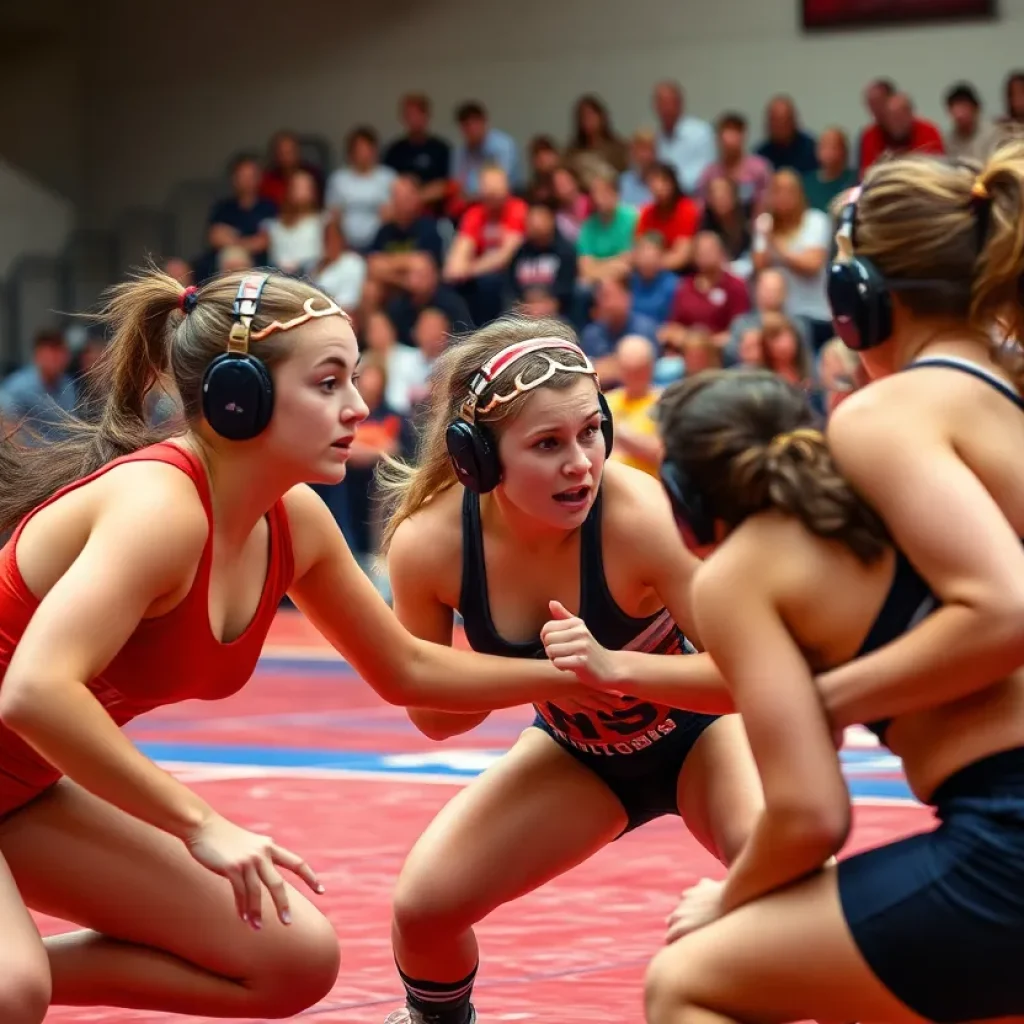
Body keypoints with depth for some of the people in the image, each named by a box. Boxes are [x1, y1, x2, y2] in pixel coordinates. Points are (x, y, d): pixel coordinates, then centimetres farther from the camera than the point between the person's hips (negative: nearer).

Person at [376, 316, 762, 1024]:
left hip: (699, 726, -3)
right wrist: (516, 671, -31)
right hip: (577, 749, 3)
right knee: (425, 902, -9)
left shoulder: (639, 515, -35)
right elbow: (432, 715, -11)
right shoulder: (428, 543, -25)